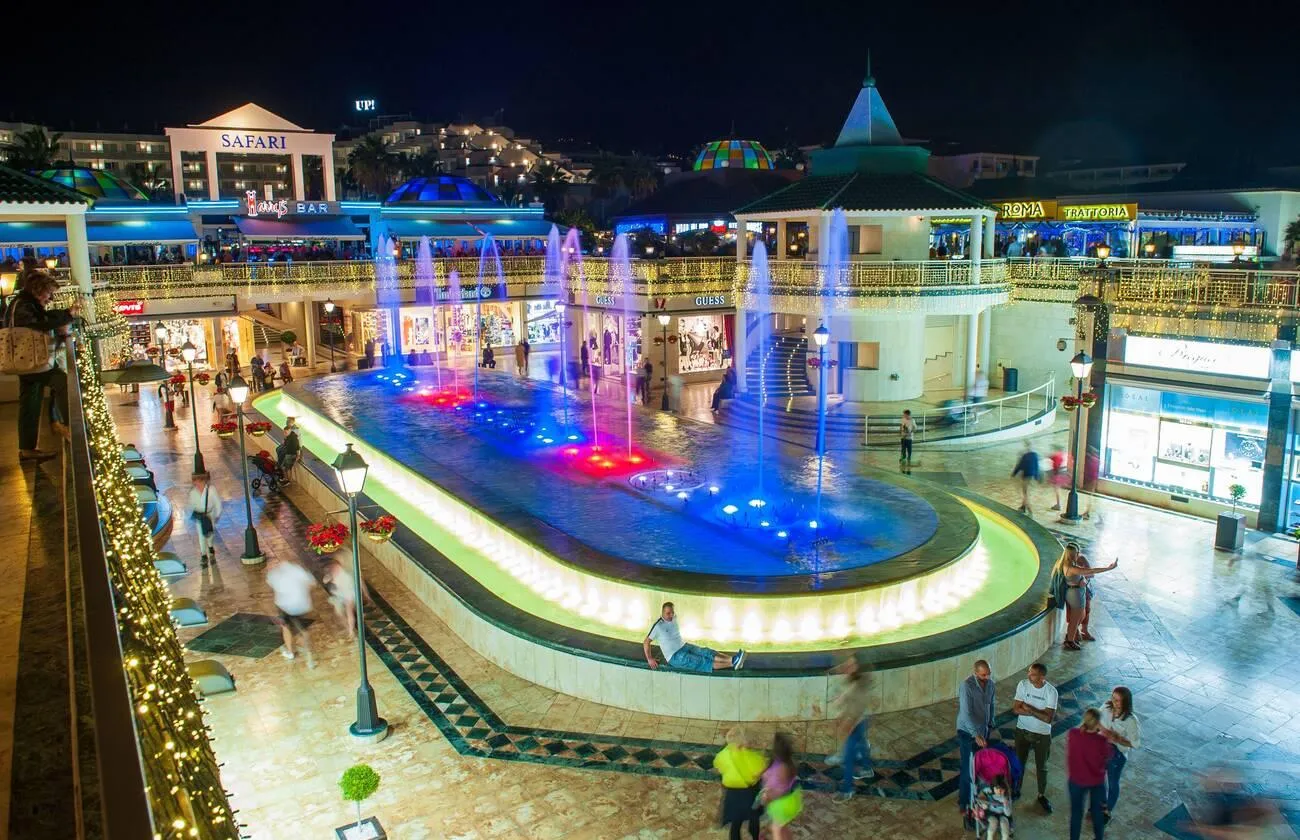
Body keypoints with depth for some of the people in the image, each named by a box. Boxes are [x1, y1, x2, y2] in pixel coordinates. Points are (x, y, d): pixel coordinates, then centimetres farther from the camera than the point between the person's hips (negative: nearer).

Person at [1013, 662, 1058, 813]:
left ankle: (1042, 795, 37)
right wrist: (1037, 712, -25)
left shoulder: (1051, 691, -21)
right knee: (1019, 763, 15)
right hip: (1022, 731, 1)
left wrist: (1030, 709, -24)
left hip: (1042, 735, -1)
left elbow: (1048, 718, -23)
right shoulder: (1023, 684, -15)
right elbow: (1016, 709, -16)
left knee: (1041, 767, 16)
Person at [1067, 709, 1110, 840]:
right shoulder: (1101, 741, -28)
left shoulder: (1073, 734, -21)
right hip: (1096, 781, -1)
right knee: (1097, 810, 25)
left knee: (1076, 811, 20)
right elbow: (1108, 755, -7)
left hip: (1076, 780, 1)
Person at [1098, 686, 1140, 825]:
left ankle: (1108, 811, 44)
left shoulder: (1130, 720, -28)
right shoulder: (1106, 707, -17)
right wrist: (1104, 730, -18)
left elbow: (1135, 743, -18)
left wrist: (1117, 739, -29)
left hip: (1117, 755, -4)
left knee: (1112, 783, 19)